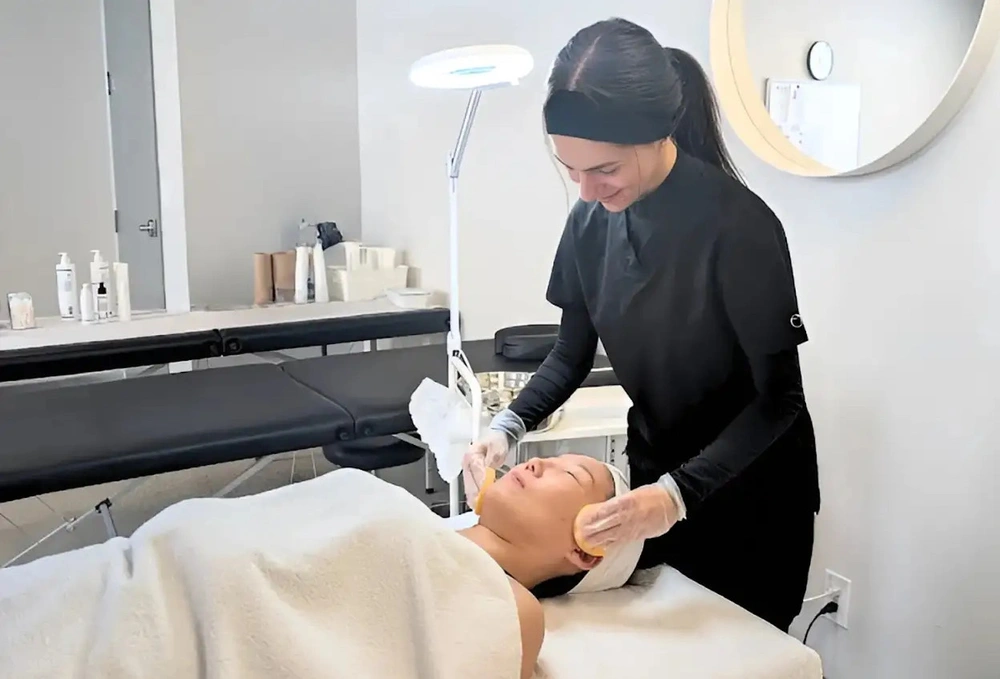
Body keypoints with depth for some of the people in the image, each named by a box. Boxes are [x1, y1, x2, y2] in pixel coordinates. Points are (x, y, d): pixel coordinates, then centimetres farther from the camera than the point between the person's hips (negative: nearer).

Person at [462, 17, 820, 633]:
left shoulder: (737, 225, -26)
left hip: (751, 493, -5)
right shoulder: (593, 219, -9)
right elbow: (574, 353, 2)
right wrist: (508, 427, -14)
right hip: (655, 473, 5)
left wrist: (677, 495, -32)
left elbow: (779, 396, -21)